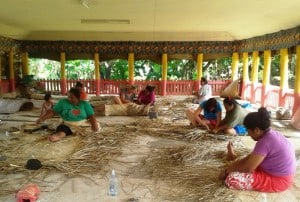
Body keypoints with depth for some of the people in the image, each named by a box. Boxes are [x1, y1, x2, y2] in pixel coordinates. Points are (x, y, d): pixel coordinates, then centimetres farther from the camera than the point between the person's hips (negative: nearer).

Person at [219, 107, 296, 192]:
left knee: (232, 179, -19)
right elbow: (253, 156, 11)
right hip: (282, 175, 10)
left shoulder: (265, 142, -28)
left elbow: (248, 168, -24)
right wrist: (235, 163, 9)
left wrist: (227, 170, -10)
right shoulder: (273, 134, 2)